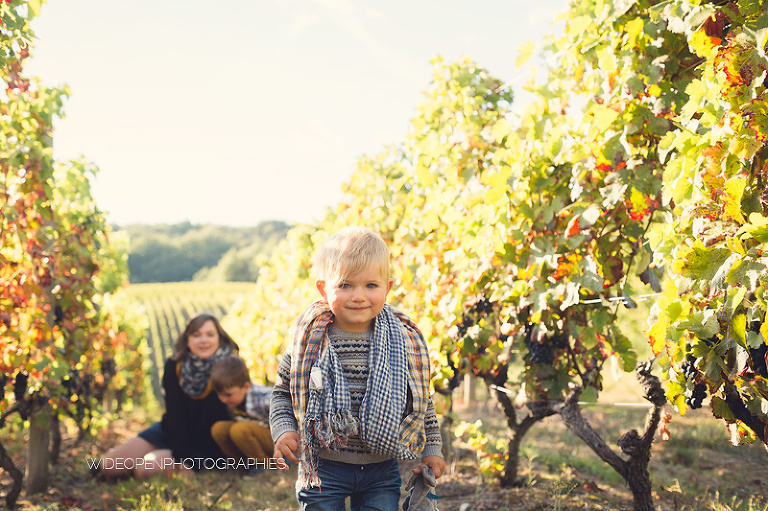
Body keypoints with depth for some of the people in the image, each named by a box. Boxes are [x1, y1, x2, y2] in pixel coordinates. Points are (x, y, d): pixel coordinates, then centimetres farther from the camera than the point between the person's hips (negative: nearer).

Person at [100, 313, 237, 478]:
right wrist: (183, 460, -23)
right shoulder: (174, 366, -7)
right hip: (171, 432, 4)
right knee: (110, 465, -9)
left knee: (145, 467, -26)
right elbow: (175, 415, -13)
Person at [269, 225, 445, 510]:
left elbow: (422, 398, 7)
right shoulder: (309, 340, -9)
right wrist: (283, 430, -10)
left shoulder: (405, 341, -7)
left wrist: (432, 447, 8)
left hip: (382, 471, 1)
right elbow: (283, 390, 5)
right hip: (322, 468, -1)